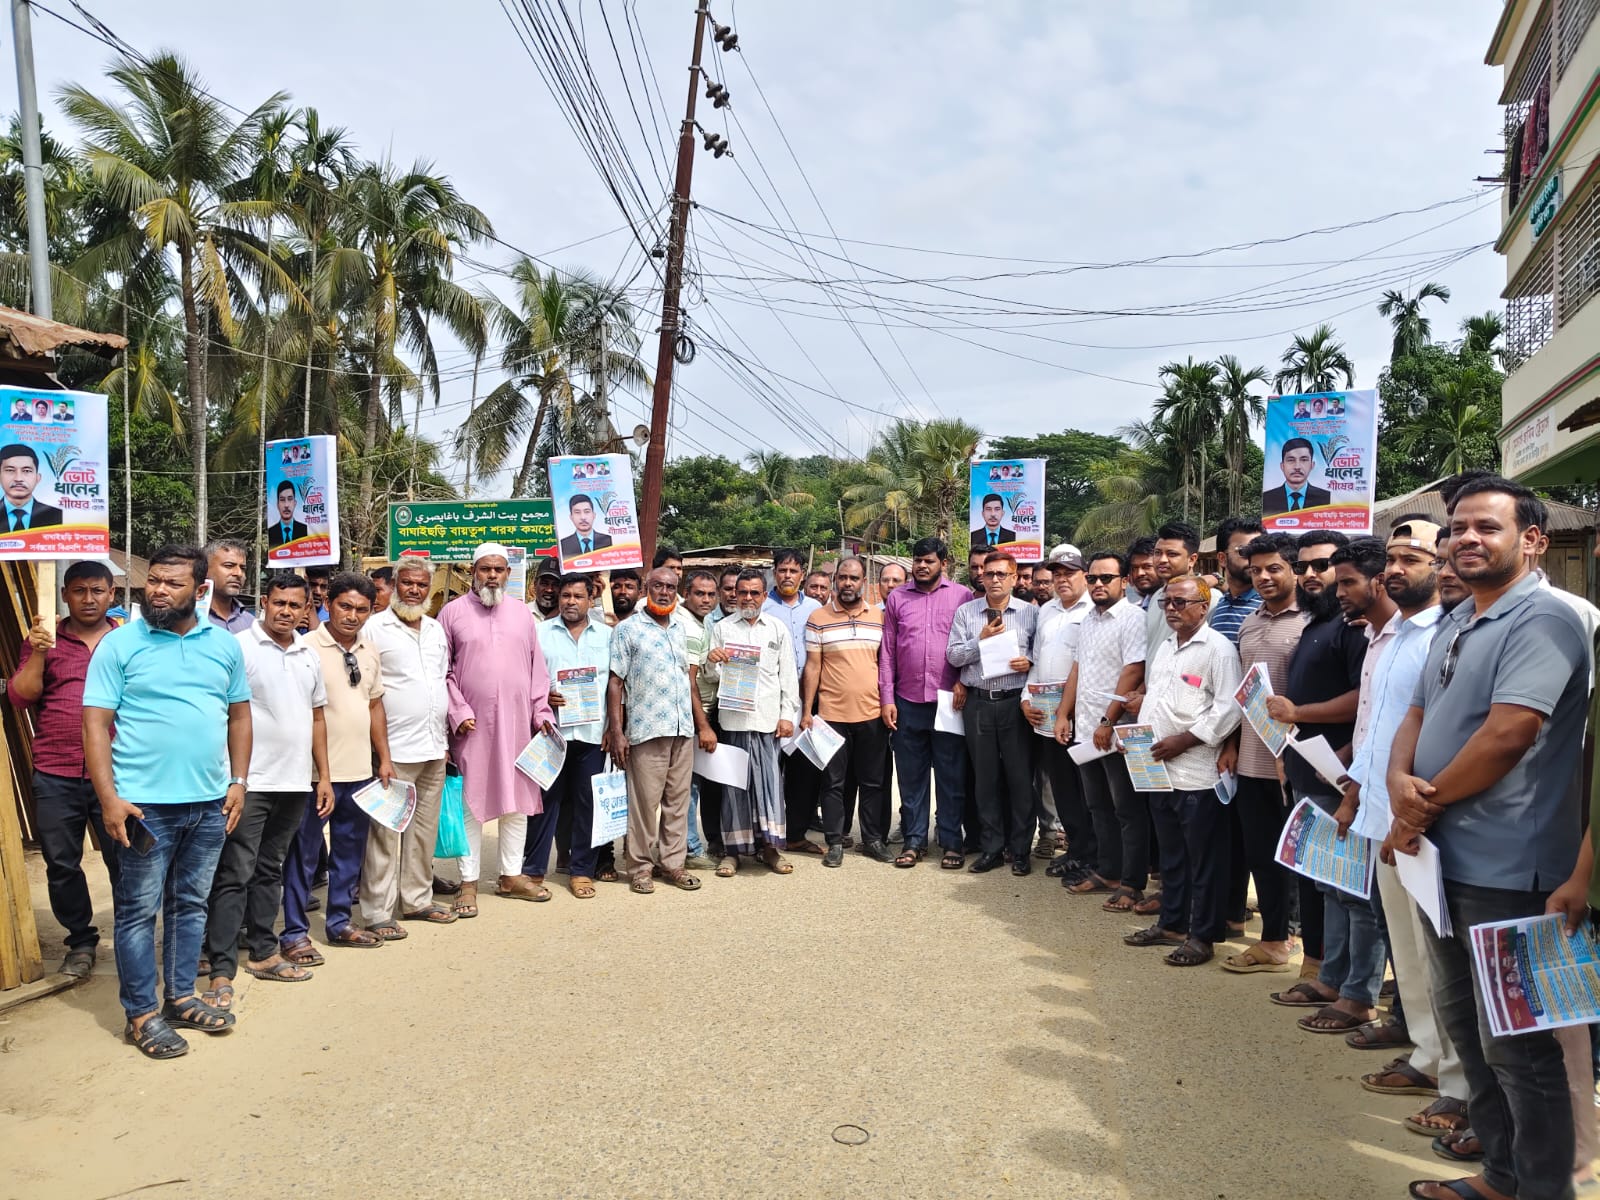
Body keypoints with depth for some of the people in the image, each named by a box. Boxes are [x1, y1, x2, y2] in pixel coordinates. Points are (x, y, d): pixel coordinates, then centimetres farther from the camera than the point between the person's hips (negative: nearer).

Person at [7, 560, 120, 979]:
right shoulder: (43, 639, 7)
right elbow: (20, 697, 0)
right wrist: (37, 653, -12)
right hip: (55, 777, 2)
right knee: (61, 865, 10)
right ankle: (81, 941, 27)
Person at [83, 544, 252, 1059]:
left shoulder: (224, 644, 6)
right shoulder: (119, 644, -5)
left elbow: (239, 714, 12)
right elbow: (96, 724, -7)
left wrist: (238, 781, 5)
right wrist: (109, 798, -14)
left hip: (209, 803, 4)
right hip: (145, 804, -4)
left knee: (191, 904, 15)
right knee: (139, 910, 5)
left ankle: (181, 997, 28)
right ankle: (141, 1014, 17)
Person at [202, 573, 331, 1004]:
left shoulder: (308, 655, 12)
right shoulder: (239, 646, -8)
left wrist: (324, 776, 15)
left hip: (294, 783, 6)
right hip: (250, 782, -6)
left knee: (270, 871, 16)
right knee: (235, 875, -4)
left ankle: (263, 953, 26)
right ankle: (221, 970, 1)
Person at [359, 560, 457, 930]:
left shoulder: (437, 629, 15)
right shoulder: (375, 628, -5)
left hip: (434, 747, 7)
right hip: (395, 748, -6)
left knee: (425, 829, 13)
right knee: (386, 831, -3)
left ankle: (417, 899, 24)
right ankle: (378, 911, 5)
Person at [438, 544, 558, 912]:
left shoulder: (522, 614, 11)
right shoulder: (453, 612, 1)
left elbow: (537, 669, 11)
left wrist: (541, 712, 5)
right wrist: (458, 712, -10)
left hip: (517, 723, 4)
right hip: (472, 725, -3)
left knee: (518, 799, 9)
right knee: (471, 802, 2)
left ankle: (511, 876, 20)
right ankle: (469, 882, 11)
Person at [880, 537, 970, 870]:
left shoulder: (961, 596, 1)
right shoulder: (897, 598, 8)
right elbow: (887, 651, 7)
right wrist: (886, 698, 2)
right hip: (907, 702, 2)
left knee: (951, 776, 5)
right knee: (911, 776, 9)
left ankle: (951, 842, 15)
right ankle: (913, 840, 19)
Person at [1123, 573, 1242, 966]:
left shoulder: (1218, 648, -10)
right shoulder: (1164, 646, 16)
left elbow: (1228, 709, -17)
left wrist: (1183, 740, -17)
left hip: (1197, 772, -8)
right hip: (1159, 768, 8)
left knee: (1204, 860, 3)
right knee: (1171, 855, 18)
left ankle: (1203, 936, 12)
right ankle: (1171, 923, 30)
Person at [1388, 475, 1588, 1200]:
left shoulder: (1540, 620, -14)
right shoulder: (1456, 624, 13)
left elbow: (1507, 736, -23)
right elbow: (1418, 716, 13)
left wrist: (1424, 804, -12)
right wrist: (1400, 781, -8)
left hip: (1505, 868, -9)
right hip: (1446, 857, 9)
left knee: (1514, 1042, 3)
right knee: (1463, 1021, 19)